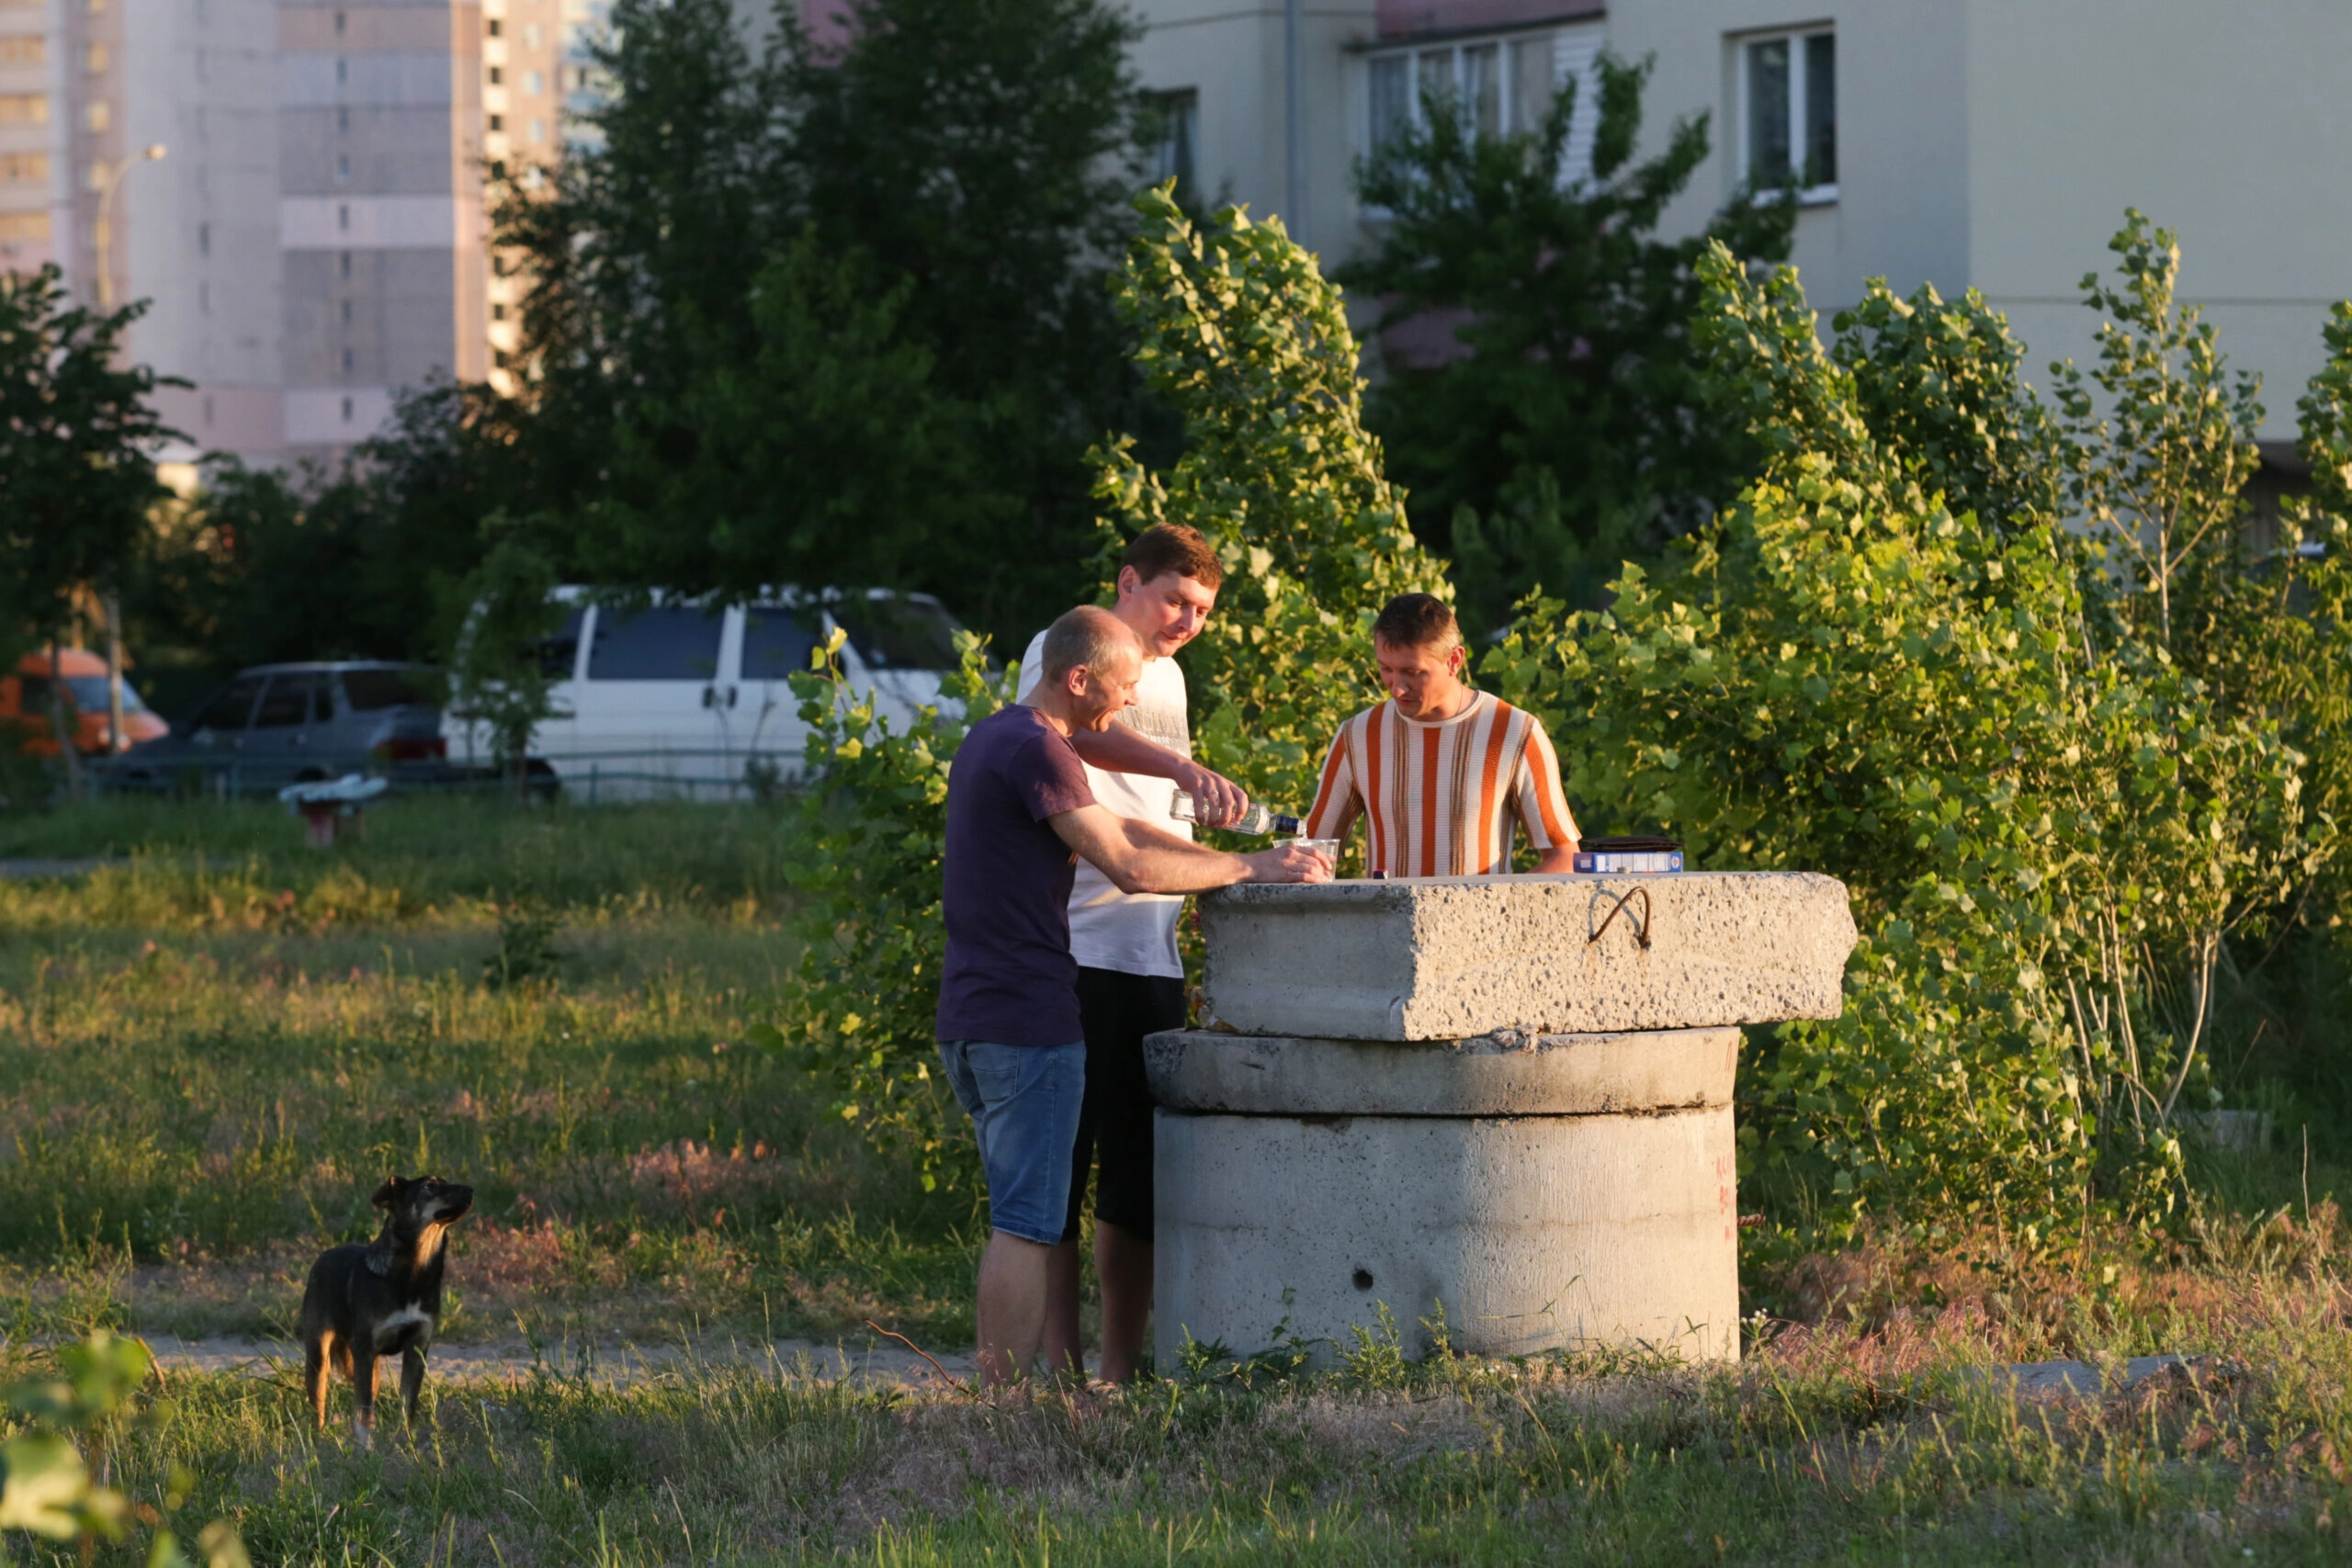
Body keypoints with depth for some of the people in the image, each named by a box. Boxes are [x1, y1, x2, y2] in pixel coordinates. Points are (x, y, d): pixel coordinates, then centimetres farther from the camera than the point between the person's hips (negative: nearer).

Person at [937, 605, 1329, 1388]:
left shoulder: (990, 738, 18)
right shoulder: (1036, 750, -15)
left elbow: (1112, 827, 21)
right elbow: (1129, 867, -19)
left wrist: (1237, 862, 14)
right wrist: (1249, 869, -10)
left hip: (968, 1020, 10)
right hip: (1028, 1018, -10)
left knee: (1020, 1219, 14)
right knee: (1026, 1226, -8)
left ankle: (997, 1393, 12)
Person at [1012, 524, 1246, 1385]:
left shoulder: (1167, 678, 21)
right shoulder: (1061, 651, -3)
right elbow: (1076, 730, -26)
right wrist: (1186, 769, -39)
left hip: (1155, 951, 7)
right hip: (1072, 948, -7)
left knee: (1139, 1169, 6)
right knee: (1062, 1157, -7)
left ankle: (1122, 1365, 10)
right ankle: (1063, 1368, -7)